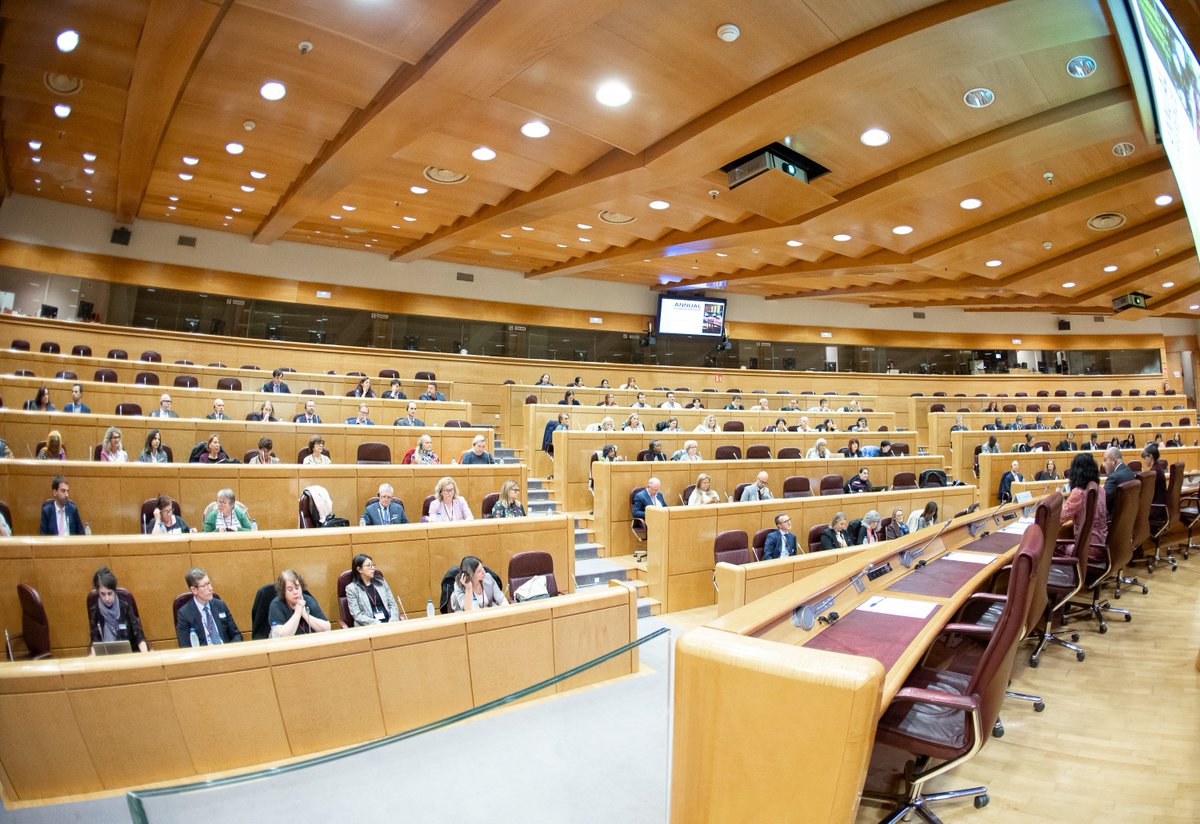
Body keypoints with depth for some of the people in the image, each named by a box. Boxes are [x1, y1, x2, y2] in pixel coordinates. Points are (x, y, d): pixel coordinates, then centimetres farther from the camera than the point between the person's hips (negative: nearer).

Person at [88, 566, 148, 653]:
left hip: (130, 649, -2)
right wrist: (93, 656, -22)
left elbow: (138, 631, -12)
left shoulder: (126, 601, -13)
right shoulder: (93, 605, -9)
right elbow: (95, 637, -3)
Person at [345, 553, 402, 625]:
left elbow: (392, 604, 11)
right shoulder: (351, 588, 2)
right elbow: (357, 615, -5)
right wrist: (377, 624, -16)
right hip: (368, 627, -3)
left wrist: (392, 622, -6)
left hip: (388, 622, 3)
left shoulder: (381, 581, 14)